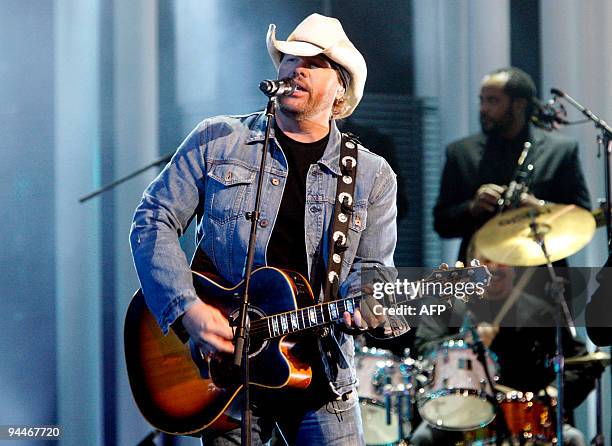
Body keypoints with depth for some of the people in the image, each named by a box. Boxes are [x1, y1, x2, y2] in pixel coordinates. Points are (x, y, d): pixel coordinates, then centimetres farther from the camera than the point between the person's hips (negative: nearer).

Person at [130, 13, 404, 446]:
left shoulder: (373, 176, 5)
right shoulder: (217, 141, 2)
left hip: (321, 374, 1)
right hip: (227, 365, -1)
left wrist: (363, 306, -22)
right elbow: (153, 221, 0)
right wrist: (186, 308, -13)